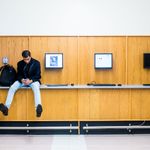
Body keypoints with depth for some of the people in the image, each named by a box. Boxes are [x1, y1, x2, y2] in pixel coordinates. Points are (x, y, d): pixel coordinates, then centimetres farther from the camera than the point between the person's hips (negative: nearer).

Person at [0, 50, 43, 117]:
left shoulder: (36, 63, -5)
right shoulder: (20, 63, 4)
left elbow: (38, 75, -7)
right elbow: (18, 74, 6)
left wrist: (30, 80, -26)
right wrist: (22, 79, -19)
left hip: (33, 80, -4)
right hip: (22, 80, 4)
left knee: (36, 88, -40)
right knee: (12, 88, -24)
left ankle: (38, 108, -61)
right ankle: (6, 107, -32)